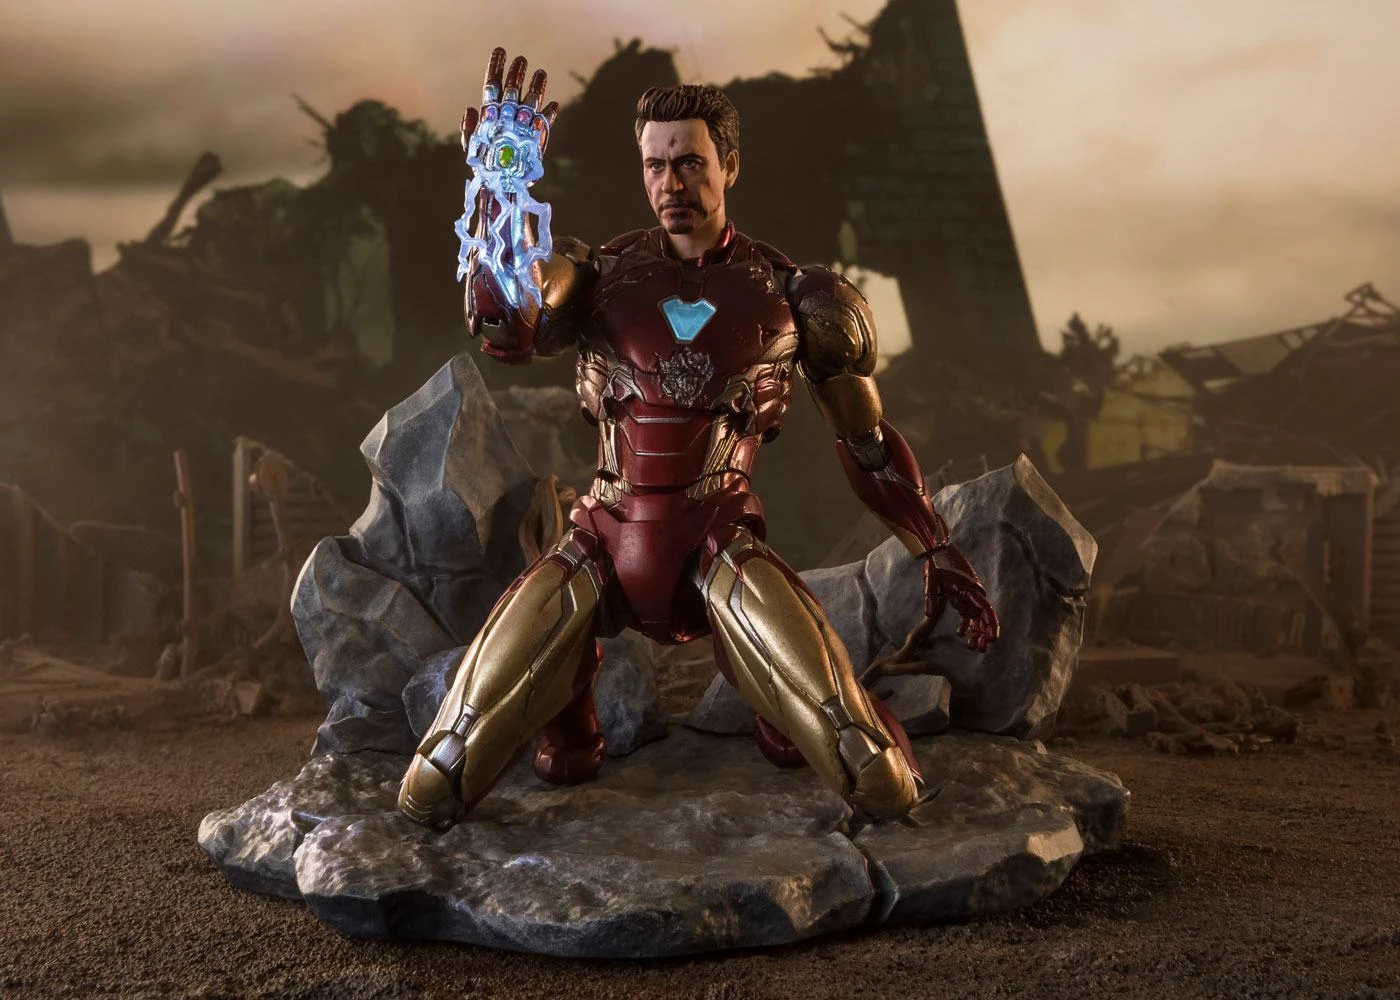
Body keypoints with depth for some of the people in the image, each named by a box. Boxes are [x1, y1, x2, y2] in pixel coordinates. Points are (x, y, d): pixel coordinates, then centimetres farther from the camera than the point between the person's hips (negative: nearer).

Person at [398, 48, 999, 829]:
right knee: (431, 792, -8)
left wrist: (938, 549, 6)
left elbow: (870, 443, 11)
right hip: (610, 535, 1)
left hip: (720, 539, 0)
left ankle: (781, 701, 19)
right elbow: (505, 331, -21)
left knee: (887, 788, -16)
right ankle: (569, 712, 24)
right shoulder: (600, 275, 1)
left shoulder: (790, 295, 1)